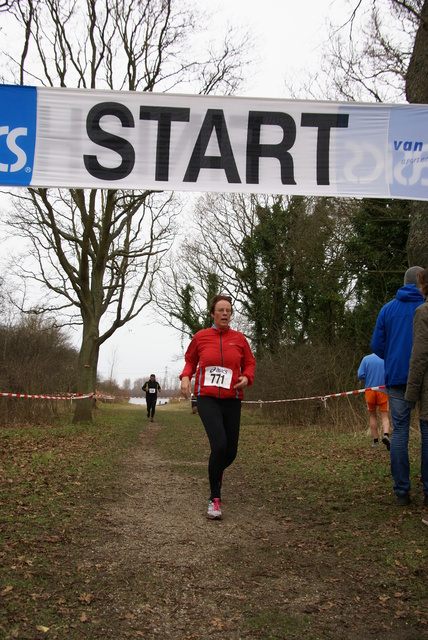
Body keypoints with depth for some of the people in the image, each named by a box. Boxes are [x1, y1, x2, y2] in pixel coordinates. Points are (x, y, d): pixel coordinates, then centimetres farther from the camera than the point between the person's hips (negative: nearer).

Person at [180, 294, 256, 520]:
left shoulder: (239, 338, 5)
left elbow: (249, 363, 14)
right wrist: (185, 377, -2)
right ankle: (214, 499, -7)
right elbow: (190, 360, 16)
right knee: (219, 445, -22)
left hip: (232, 400, 3)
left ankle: (217, 472, 45)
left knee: (230, 451, 5)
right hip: (207, 398, -3)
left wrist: (246, 377, -7)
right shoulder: (200, 337, 2)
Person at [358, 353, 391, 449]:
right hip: (383, 390, -1)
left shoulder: (366, 359, -2)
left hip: (370, 390, 1)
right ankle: (386, 434, -25)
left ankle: (375, 440, 13)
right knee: (384, 416, 2)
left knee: (372, 415, 15)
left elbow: (360, 375, -8)